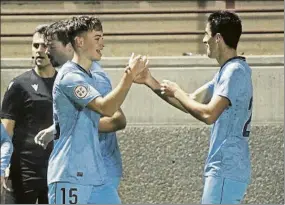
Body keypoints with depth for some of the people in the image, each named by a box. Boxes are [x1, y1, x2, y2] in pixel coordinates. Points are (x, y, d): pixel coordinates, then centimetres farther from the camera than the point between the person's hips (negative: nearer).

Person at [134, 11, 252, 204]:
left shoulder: (235, 71, -16)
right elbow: (191, 101, 21)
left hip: (226, 171, -10)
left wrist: (177, 92, -10)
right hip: (224, 169, 10)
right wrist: (149, 81, 17)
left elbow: (208, 114, -24)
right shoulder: (226, 71, 17)